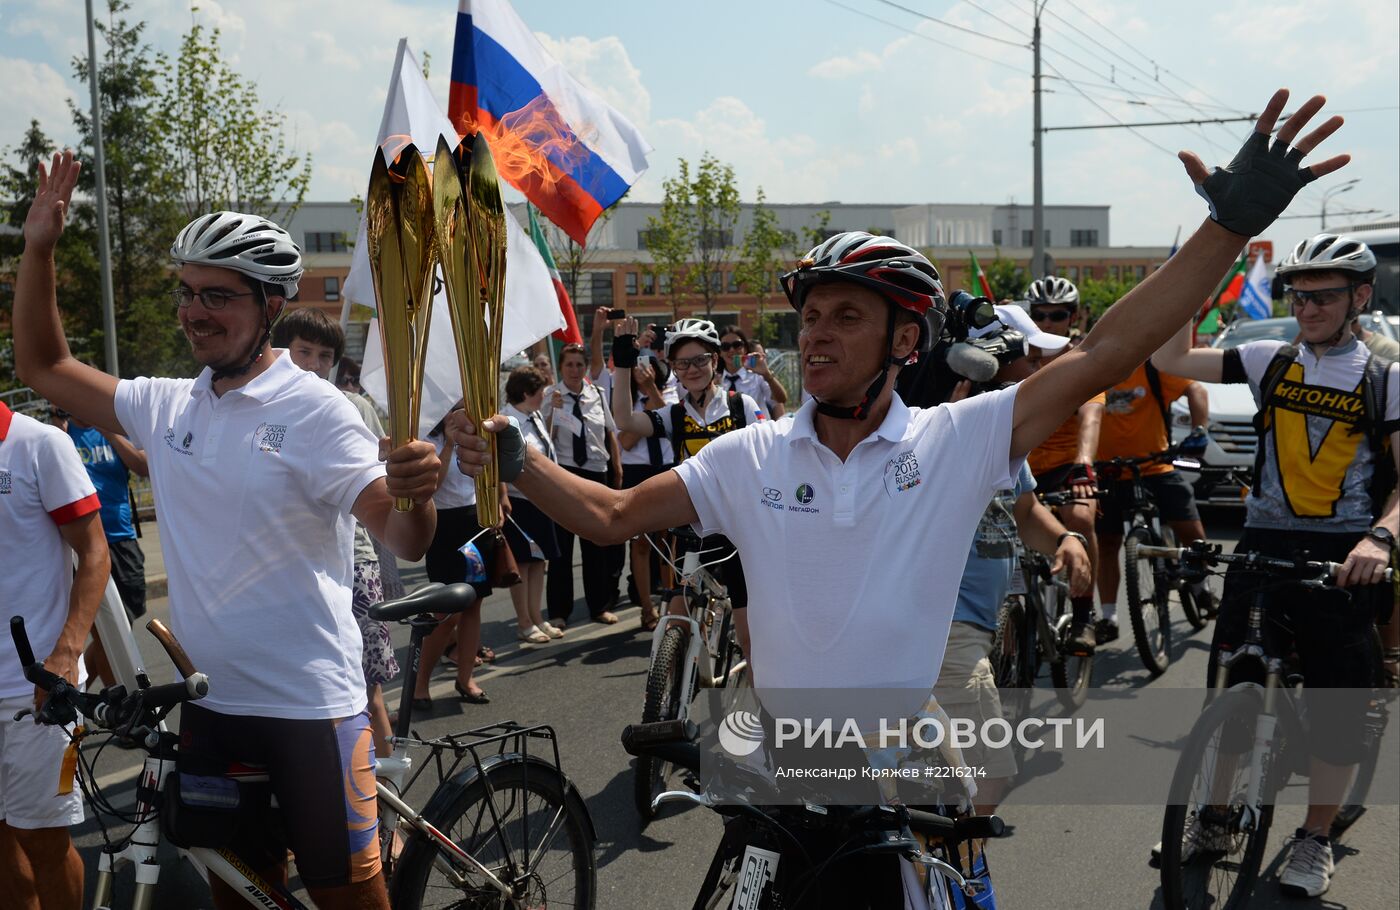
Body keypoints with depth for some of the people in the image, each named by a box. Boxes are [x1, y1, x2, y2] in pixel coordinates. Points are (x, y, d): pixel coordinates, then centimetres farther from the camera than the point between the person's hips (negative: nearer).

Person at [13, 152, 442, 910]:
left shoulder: (313, 411, -12)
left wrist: (415, 493, -41)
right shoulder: (167, 407, 6)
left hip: (309, 705, -6)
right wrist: (38, 249, 5)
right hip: (208, 704, 6)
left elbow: (404, 541, -18)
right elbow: (43, 366, 16)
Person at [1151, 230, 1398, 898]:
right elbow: (1170, 359, 3)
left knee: (1337, 705, 3)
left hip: (1343, 557, -2)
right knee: (1230, 685, 5)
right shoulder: (1271, 361, 7)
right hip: (1264, 543, 2)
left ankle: (1314, 839, 20)